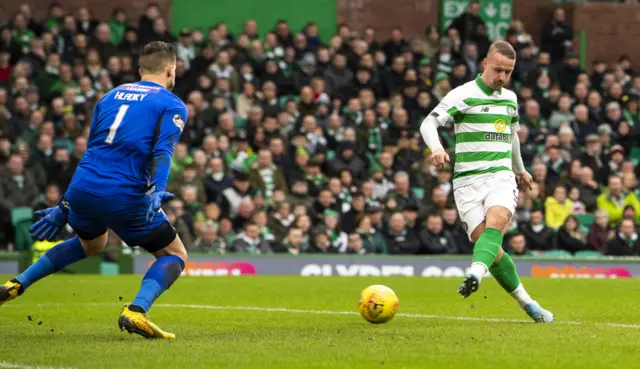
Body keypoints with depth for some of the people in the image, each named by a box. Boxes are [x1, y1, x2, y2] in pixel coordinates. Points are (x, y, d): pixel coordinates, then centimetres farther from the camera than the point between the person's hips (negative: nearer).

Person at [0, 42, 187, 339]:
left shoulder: (111, 96, 22)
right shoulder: (172, 105, 5)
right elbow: (162, 151, -14)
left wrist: (64, 207, 30)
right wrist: (157, 192, -27)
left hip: (82, 190, 6)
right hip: (125, 197, -6)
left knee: (92, 242, 36)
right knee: (175, 255, 11)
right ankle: (136, 311, -15)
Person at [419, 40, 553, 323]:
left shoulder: (510, 98, 16)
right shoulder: (463, 95, -2)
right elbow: (429, 123, -10)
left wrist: (520, 169, 47)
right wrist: (436, 148, -31)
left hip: (501, 175, 3)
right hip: (468, 180, -3)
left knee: (497, 220, -29)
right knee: (484, 239, -13)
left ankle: (475, 273, -49)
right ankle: (525, 302, 0)